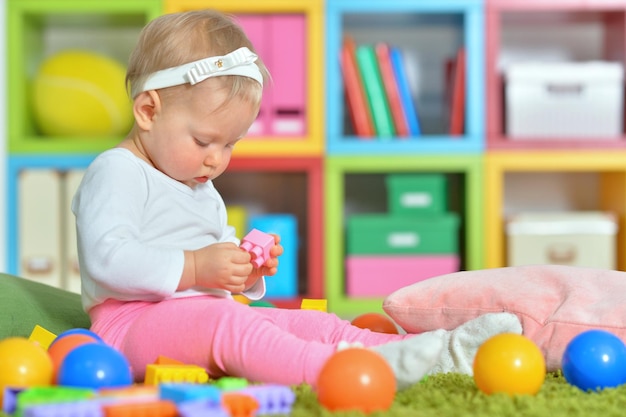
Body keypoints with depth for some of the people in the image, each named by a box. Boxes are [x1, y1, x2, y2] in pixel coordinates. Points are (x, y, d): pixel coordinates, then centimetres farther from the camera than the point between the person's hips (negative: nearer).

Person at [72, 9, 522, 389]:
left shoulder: (202, 190, 26)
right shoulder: (117, 172, -7)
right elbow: (107, 258, -21)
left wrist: (246, 271, 6)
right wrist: (194, 267, -25)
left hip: (210, 314, 9)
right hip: (132, 321, -9)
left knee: (313, 323, -7)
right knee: (224, 321, -37)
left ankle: (446, 352, -22)